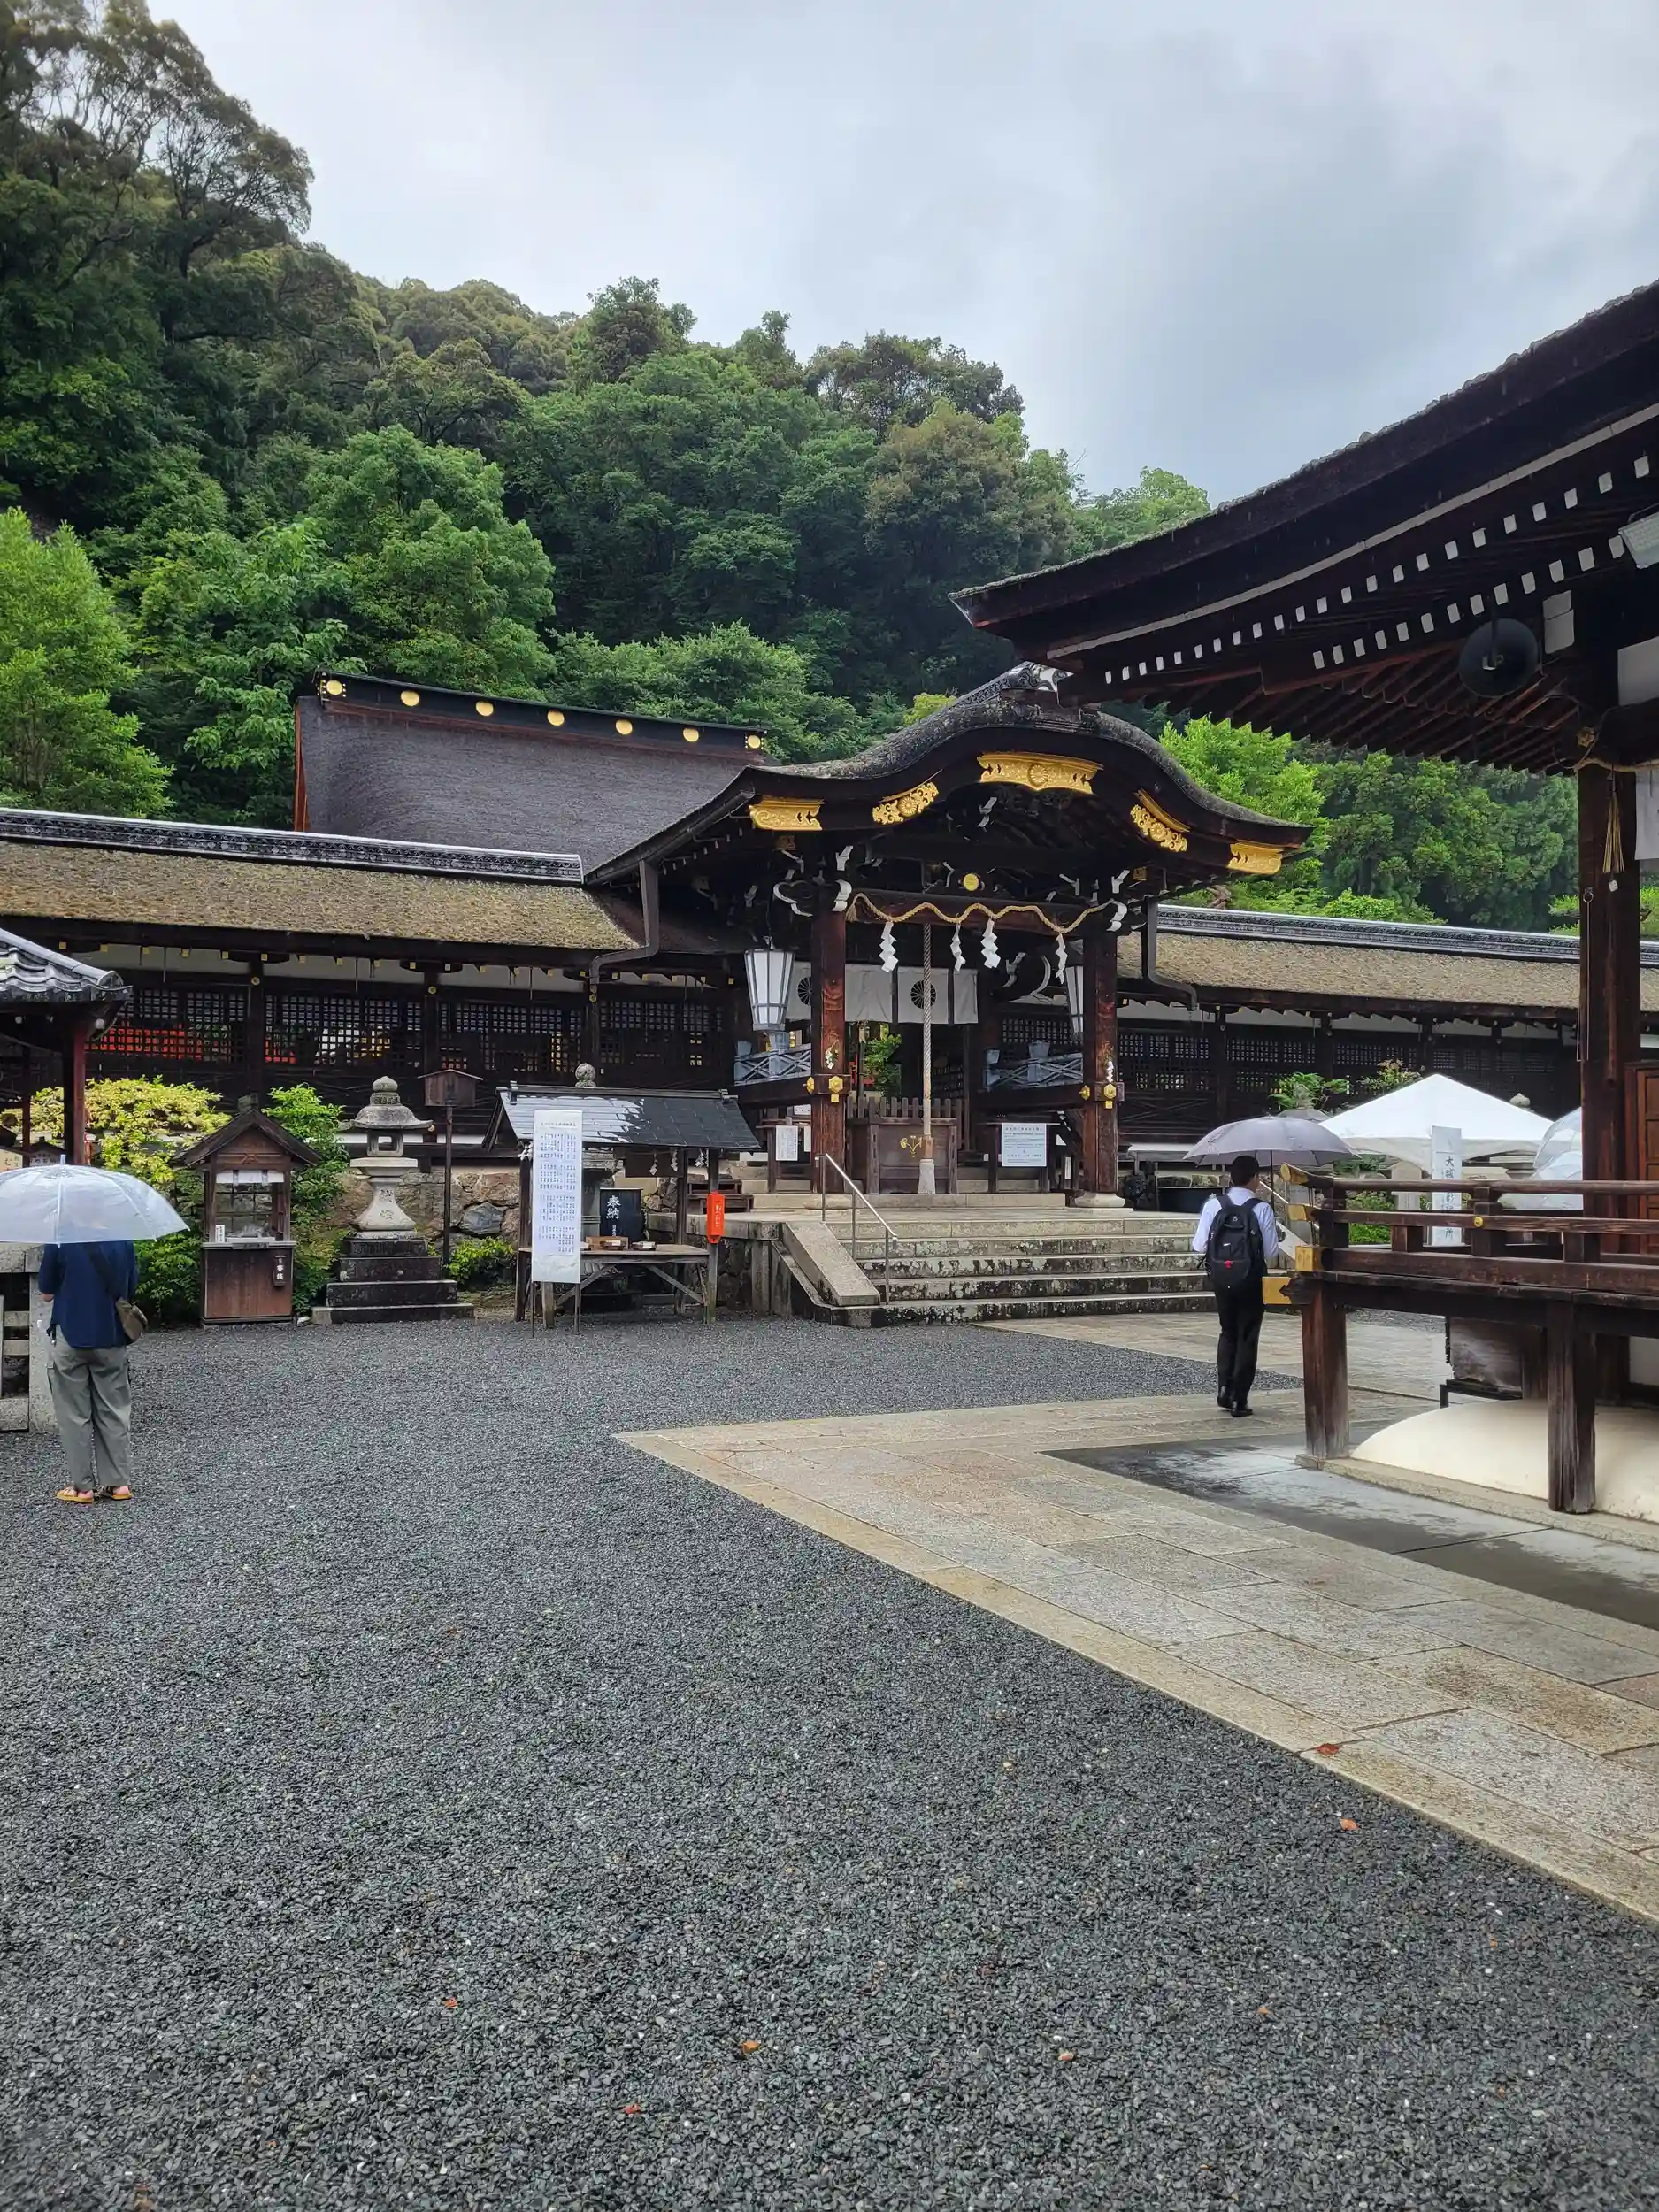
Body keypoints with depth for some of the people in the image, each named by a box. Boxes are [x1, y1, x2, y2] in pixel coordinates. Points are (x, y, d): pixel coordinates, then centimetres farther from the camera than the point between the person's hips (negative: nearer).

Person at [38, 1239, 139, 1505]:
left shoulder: (60, 1241, -12)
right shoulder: (122, 1241, -4)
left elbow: (46, 1293, -4)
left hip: (71, 1336, -3)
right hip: (112, 1336, 3)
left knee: (75, 1415, 7)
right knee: (115, 1411, 11)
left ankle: (82, 1486, 10)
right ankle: (120, 1482, 12)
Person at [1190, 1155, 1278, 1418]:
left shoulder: (1213, 1205, -4)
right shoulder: (1262, 1208, -10)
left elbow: (1199, 1245, -5)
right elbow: (1272, 1252, -9)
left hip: (1220, 1278, 3)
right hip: (1250, 1278, -3)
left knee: (1228, 1333, 21)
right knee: (1247, 1337, 8)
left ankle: (1224, 1388, 11)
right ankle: (1239, 1400, 7)